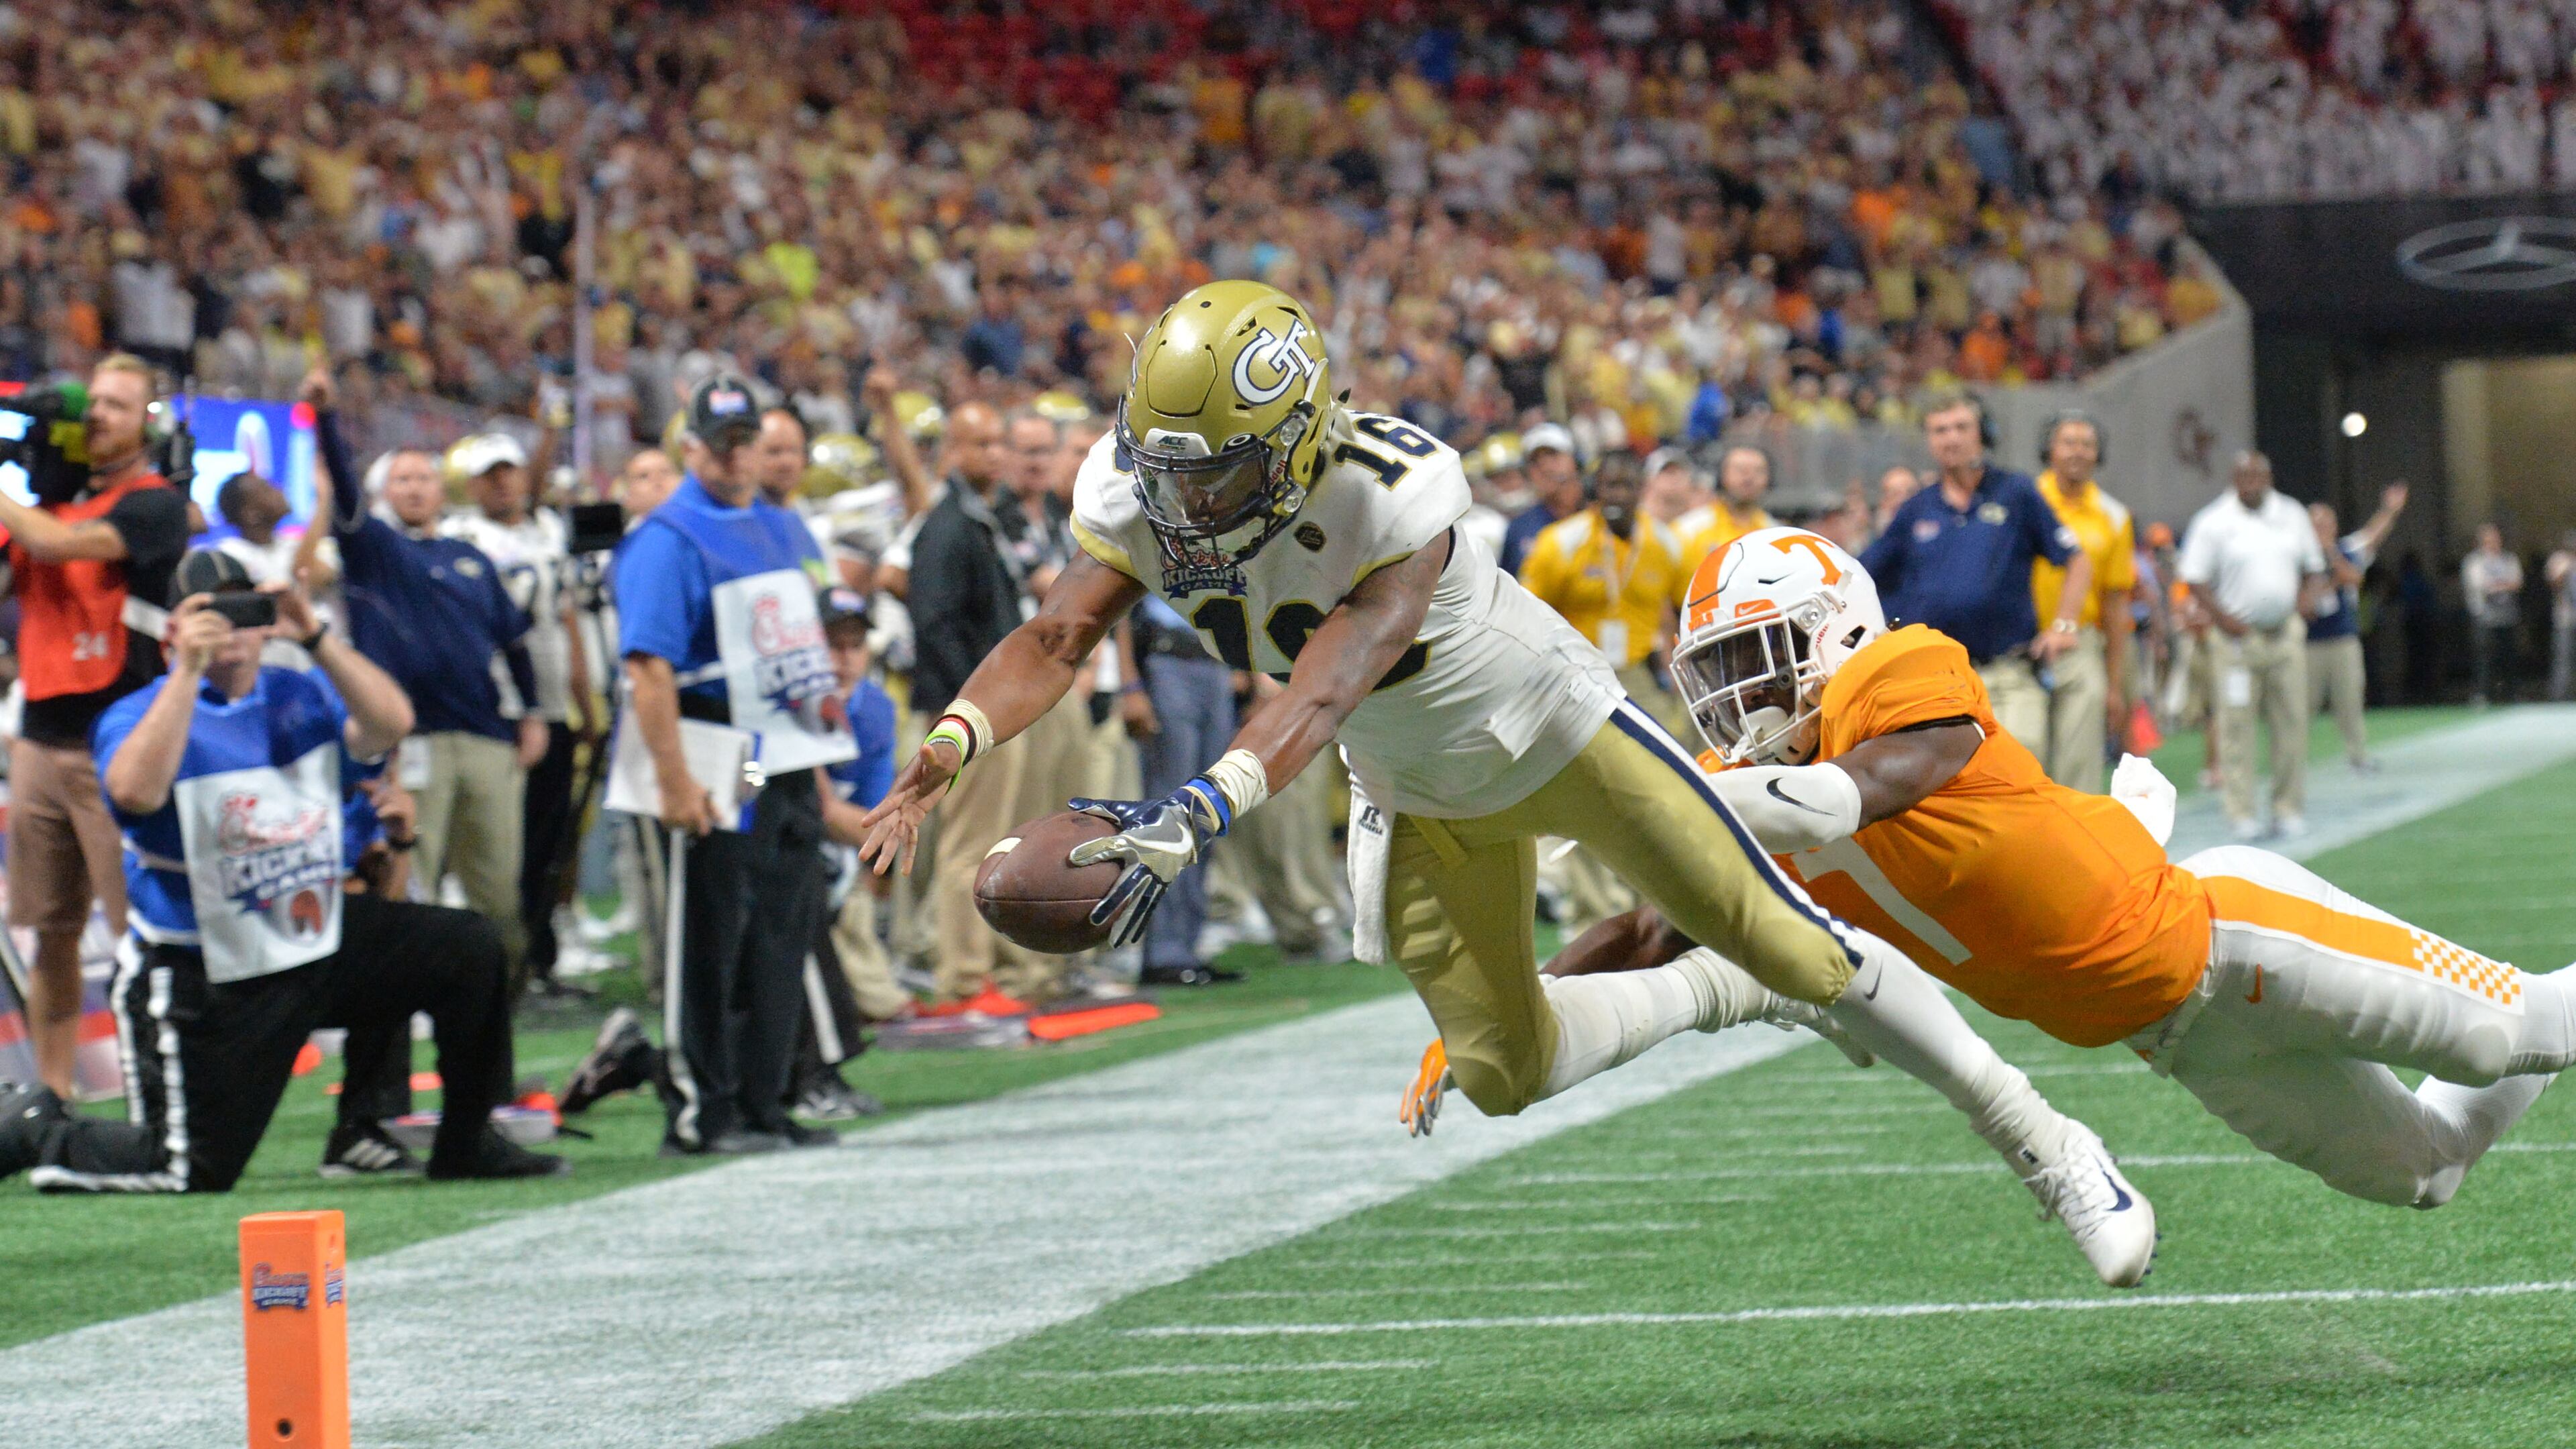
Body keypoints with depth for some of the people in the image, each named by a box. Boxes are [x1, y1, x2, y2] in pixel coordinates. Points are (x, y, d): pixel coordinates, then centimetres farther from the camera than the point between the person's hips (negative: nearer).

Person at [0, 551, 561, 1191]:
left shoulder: (301, 699, 6)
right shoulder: (138, 716, -11)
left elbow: (390, 725, -12)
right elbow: (135, 791, -33)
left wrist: (316, 639, -23)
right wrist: (187, 671, -34)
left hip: (324, 941, 6)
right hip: (211, 979, -6)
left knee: (470, 950, -3)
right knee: (191, 1172, -9)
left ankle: (465, 1144, 9)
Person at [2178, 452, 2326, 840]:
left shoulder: (2293, 517, 10)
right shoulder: (2213, 523, -3)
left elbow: (2314, 568, 18)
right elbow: (2195, 579, -3)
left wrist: (2308, 596, -3)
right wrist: (2222, 618, -15)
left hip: (2285, 633, 4)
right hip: (2236, 634, -3)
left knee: (2291, 722, 2)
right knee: (2236, 724, -6)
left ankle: (2289, 808, 11)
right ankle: (2242, 812, -2)